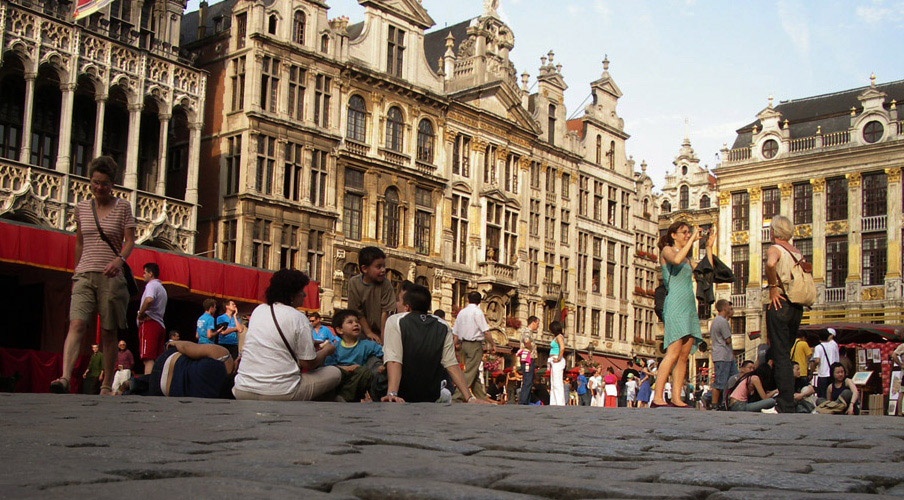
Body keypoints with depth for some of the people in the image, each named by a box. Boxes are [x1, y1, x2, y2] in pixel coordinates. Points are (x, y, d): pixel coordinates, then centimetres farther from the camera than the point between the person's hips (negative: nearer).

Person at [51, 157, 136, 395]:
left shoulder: (123, 207, 3)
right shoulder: (81, 207, 12)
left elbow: (130, 241, -3)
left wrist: (119, 259, -22)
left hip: (111, 277, -2)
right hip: (84, 276, 2)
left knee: (109, 331, 1)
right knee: (76, 324, -17)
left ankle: (107, 385, 8)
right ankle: (64, 378, -29)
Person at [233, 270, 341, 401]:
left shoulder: (258, 310, 12)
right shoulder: (298, 318, -7)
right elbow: (308, 364, -5)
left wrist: (311, 347, 29)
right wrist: (326, 350, 17)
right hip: (279, 394, -7)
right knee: (335, 373, 9)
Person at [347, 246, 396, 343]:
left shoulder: (385, 284, -13)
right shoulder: (354, 282, -8)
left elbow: (385, 312, -13)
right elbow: (358, 312, -6)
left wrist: (383, 338, -15)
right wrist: (368, 333, -11)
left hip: (380, 331, -2)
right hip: (363, 331, 2)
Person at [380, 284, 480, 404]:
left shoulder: (395, 321, -10)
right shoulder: (443, 328, -1)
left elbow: (394, 362, -24)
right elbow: (452, 365, -10)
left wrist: (392, 394, -35)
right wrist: (469, 398, -12)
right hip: (432, 398, 7)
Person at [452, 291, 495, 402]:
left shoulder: (461, 312, 11)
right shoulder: (477, 311, -9)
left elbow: (455, 334, 11)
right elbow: (485, 331, -13)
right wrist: (492, 345, -2)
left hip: (464, 343, 7)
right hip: (475, 344, -7)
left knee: (474, 372, 13)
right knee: (470, 372, -6)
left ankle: (481, 397, 18)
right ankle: (458, 397, -13)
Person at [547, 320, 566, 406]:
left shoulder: (559, 336, -10)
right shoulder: (555, 337, 20)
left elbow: (562, 348, -26)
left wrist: (558, 359, -21)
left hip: (557, 362, -10)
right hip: (553, 363, 10)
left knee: (557, 383, -12)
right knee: (553, 384, 10)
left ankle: (560, 403, -15)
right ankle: (553, 403, 12)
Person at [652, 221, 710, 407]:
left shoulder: (687, 259, 25)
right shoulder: (667, 250, 3)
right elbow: (676, 259, -20)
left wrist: (709, 247, 17)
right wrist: (693, 239, -12)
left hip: (689, 307, 8)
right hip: (675, 305, -8)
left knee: (684, 355, 1)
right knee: (674, 352, -17)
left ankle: (676, 398, 1)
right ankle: (657, 398, -21)